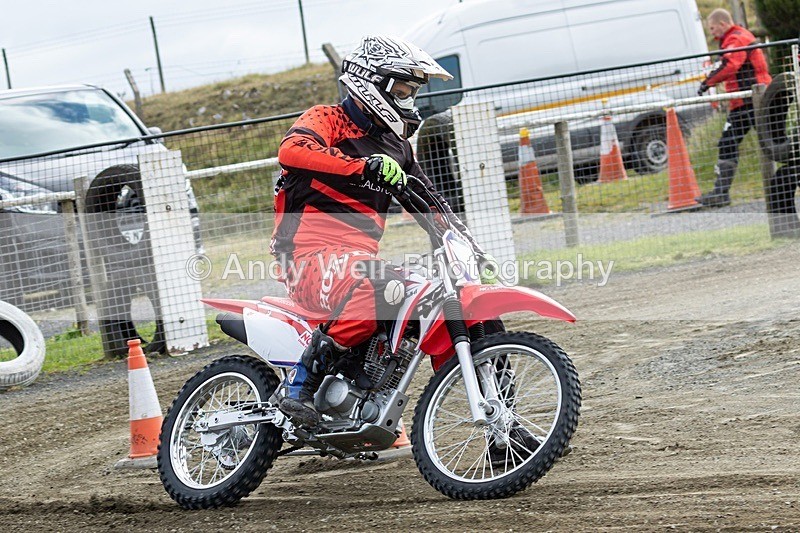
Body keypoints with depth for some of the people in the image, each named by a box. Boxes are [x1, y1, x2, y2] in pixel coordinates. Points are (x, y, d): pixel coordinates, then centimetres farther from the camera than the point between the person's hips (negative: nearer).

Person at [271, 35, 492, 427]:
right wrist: (363, 167, -34)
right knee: (382, 288, -37)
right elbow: (291, 150, -25)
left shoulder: (395, 145, 23)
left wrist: (474, 251, 18)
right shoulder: (327, 119, -1)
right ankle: (300, 388, -31)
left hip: (359, 257, 9)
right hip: (311, 253, -9)